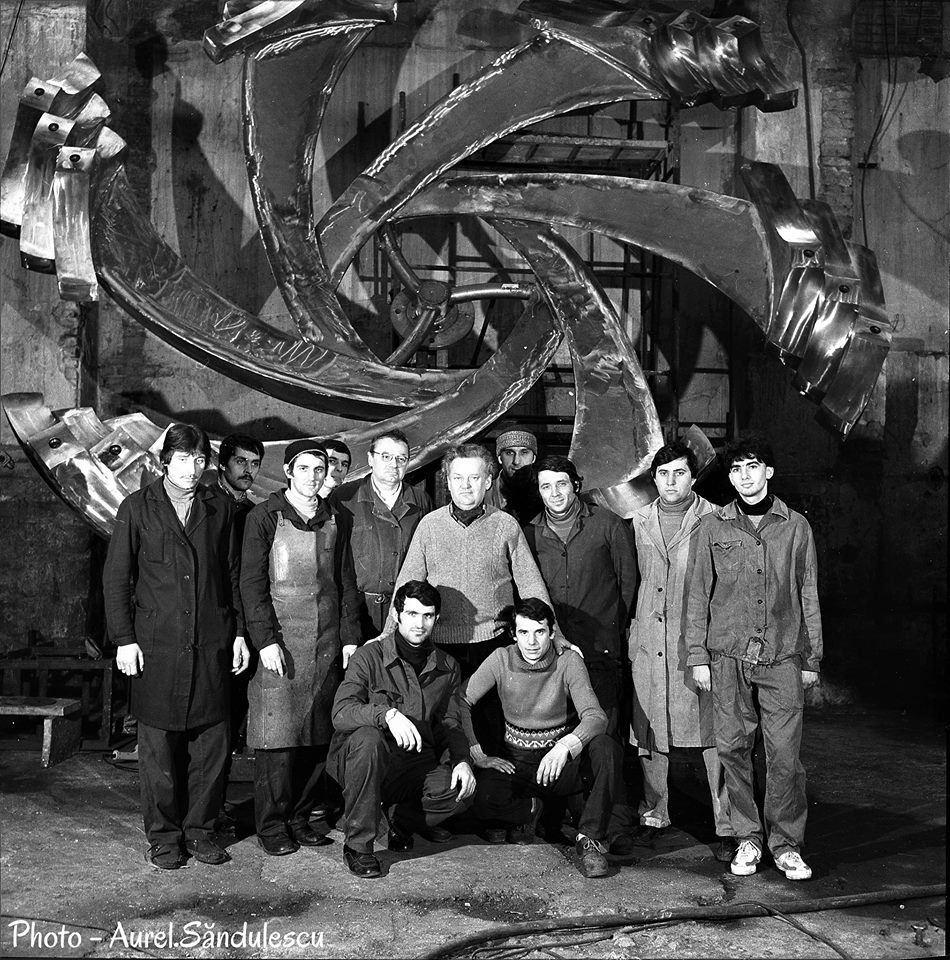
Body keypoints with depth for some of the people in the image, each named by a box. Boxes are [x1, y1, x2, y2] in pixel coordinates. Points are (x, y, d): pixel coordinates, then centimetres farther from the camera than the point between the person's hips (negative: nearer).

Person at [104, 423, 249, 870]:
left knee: (211, 740, 4)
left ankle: (199, 828, 19)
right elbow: (115, 578, 3)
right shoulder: (137, 508, 2)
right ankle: (163, 836, 17)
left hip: (211, 644, 2)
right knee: (159, 743, 3)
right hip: (155, 644, -2)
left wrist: (238, 632, 10)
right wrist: (124, 638, -3)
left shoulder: (220, 510, 9)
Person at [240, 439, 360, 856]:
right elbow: (252, 583, -5)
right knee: (277, 735, -4)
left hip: (327, 643, 4)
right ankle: (272, 826, 7)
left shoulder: (337, 521, 12)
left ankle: (300, 818, 17)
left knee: (318, 735, 5)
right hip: (280, 640, -4)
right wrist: (266, 639, -13)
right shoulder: (264, 517, -1)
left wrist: (350, 637, 8)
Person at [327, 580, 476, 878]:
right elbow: (341, 712, -21)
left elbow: (450, 722, 14)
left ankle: (405, 820, 12)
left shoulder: (447, 667, 8)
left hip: (414, 768, 4)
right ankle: (357, 846, -22)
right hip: (356, 762, -4)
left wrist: (462, 760, -7)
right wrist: (387, 714, -39)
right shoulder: (369, 657, -8)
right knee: (368, 738, -37)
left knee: (461, 790, -24)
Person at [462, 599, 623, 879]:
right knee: (484, 800, -30)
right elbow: (460, 701, -4)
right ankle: (529, 809, 7)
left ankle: (590, 837, -16)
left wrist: (565, 746, -41)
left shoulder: (568, 662, -11)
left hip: (563, 761, -1)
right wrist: (478, 755, -13)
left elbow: (595, 716, -22)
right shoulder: (501, 660, -7)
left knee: (606, 748, -31)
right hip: (516, 761, 1)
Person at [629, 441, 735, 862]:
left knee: (714, 737, -1)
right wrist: (632, 635, 13)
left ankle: (728, 827, 8)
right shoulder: (640, 521, 10)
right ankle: (653, 814, 25)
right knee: (649, 734, 10)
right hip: (649, 645, 4)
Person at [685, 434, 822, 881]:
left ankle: (786, 843, 10)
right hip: (728, 656, 1)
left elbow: (808, 595, 11)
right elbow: (698, 594, 8)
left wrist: (811, 657, 9)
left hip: (782, 658, 0)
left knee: (784, 752, -3)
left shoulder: (796, 527, 7)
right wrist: (697, 655, 3)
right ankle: (747, 839, 15)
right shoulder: (713, 527, 6)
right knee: (733, 747, 2)